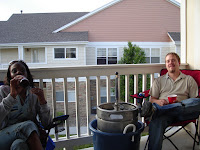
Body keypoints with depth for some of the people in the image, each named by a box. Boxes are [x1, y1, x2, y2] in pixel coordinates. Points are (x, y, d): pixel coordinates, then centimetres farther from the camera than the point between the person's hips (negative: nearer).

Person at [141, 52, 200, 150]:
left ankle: (155, 109, -42)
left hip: (183, 112, 1)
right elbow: (152, 99, 19)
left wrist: (180, 102, -8)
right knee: (156, 122, -37)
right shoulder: (159, 80, 26)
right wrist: (158, 101, -7)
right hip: (164, 112, 0)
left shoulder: (189, 79, 23)